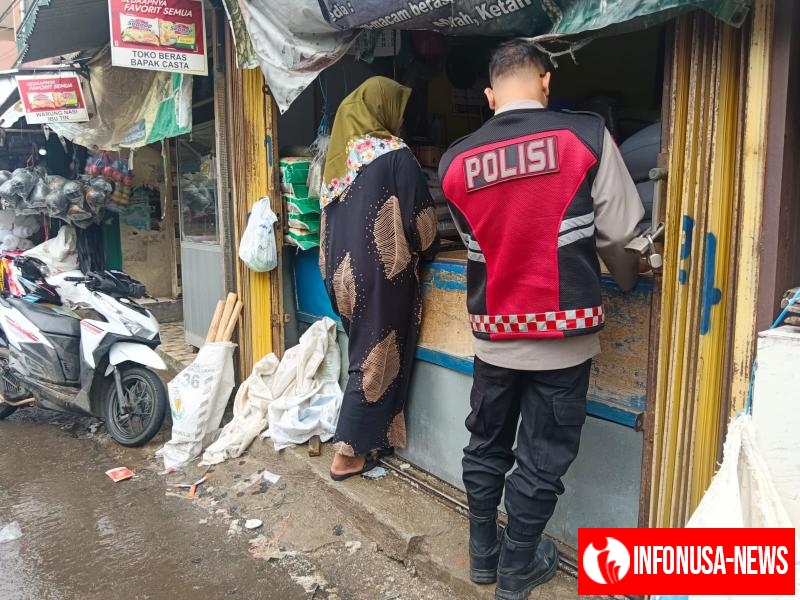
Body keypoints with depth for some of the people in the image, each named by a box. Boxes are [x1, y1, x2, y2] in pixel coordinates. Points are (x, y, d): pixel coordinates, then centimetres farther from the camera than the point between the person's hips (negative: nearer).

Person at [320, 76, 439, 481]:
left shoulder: (339, 155, 8)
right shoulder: (396, 156, -12)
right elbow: (420, 218, -9)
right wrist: (427, 249, 11)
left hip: (342, 269, 7)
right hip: (381, 272, -7)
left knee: (362, 351, 19)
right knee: (376, 359, 3)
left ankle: (359, 439, 28)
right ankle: (349, 453, 10)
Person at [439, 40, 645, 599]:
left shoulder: (455, 161, -1)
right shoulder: (587, 135, -9)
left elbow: (478, 242, 8)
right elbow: (618, 234, -5)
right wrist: (629, 280, 16)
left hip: (494, 333, 3)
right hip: (562, 333, -2)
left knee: (486, 446, 20)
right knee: (542, 458, 13)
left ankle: (483, 553, 36)